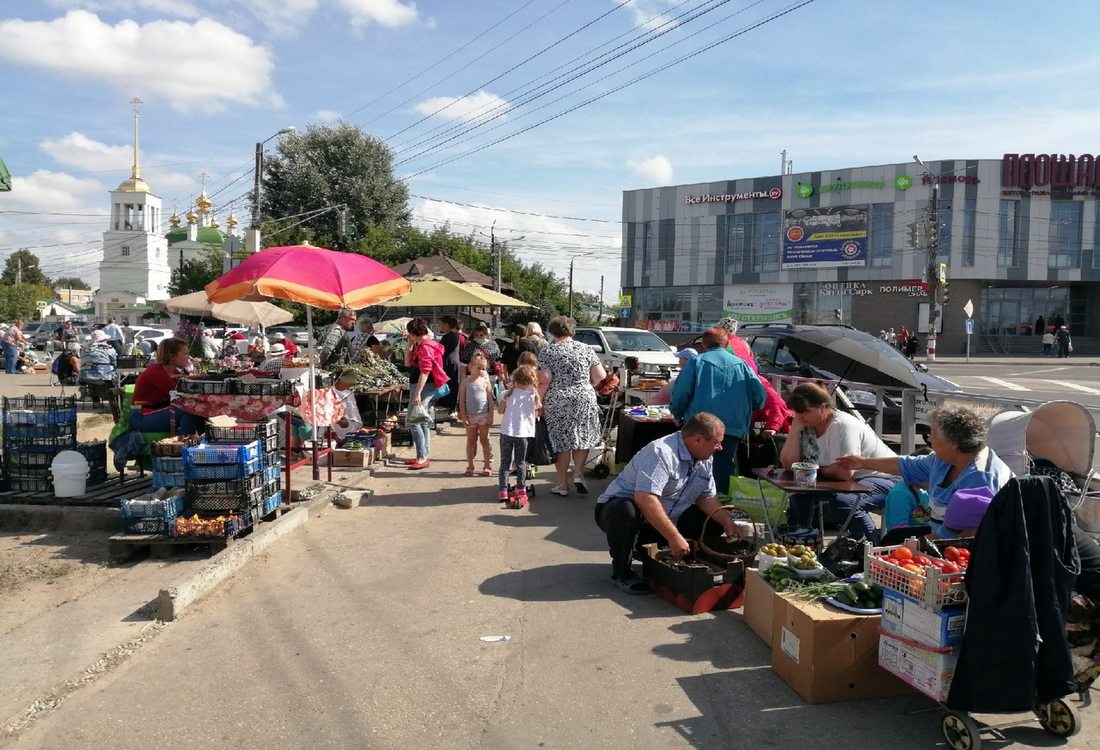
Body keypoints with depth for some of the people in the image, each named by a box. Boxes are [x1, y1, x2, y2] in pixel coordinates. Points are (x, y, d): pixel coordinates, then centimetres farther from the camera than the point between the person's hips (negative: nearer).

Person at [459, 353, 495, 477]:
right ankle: (470, 466, 16)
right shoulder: (465, 382, 0)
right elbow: (461, 400, 0)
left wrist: (491, 416, -3)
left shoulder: (485, 382, 2)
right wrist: (463, 416, -7)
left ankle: (488, 465, 11)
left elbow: (490, 400, 2)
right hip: (470, 416, 0)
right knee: (471, 441, 8)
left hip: (484, 415, 0)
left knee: (484, 440, 7)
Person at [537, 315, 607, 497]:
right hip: (584, 399, 1)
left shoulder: (547, 351, -1)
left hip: (556, 402, -1)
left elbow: (544, 379, -11)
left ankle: (562, 484, 12)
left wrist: (538, 400, -3)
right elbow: (601, 376, 3)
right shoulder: (586, 349, 5)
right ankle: (578, 473, 2)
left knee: (561, 441, 6)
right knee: (582, 437, 16)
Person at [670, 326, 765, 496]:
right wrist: (744, 411, 24)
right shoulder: (741, 364, 10)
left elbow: (680, 393, -6)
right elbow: (760, 396, 4)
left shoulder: (696, 362, 3)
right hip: (733, 429, 2)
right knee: (723, 475, 9)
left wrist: (677, 415, 13)